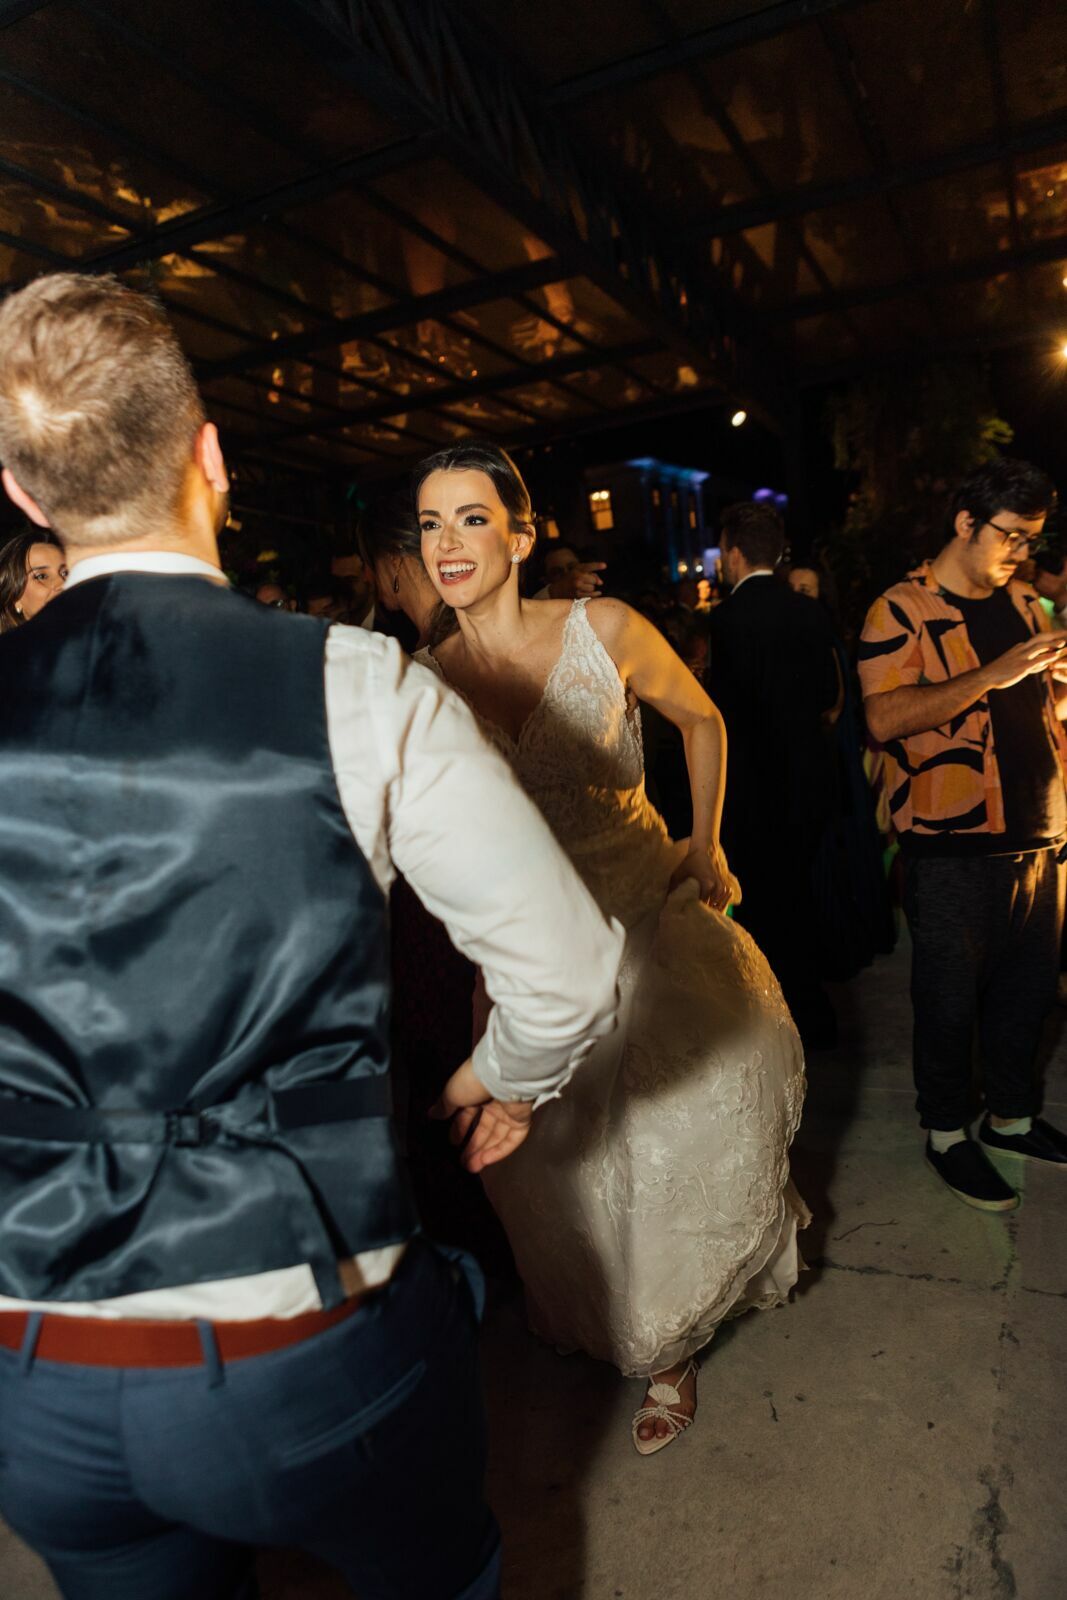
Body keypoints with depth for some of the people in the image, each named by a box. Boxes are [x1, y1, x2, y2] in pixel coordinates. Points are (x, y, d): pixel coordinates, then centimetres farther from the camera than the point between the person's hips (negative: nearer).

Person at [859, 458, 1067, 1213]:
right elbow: (884, 718, -21)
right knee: (951, 999, 6)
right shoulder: (903, 610, -8)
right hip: (952, 846, -6)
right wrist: (992, 674, -25)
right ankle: (946, 1133, 25)